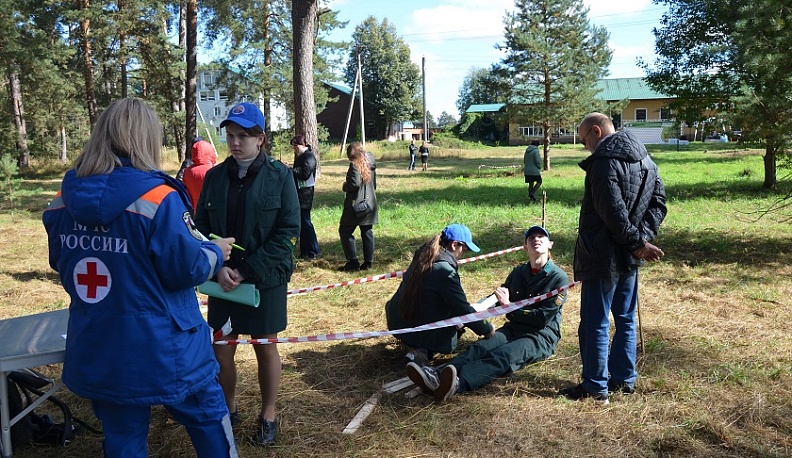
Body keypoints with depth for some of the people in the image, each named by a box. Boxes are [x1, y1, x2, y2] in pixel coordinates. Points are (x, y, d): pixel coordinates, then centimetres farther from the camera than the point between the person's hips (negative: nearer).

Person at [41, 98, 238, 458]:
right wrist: (217, 252, 3)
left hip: (94, 351, 6)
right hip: (162, 348, -5)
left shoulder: (62, 201, -1)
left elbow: (62, 265, 13)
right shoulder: (158, 198, -21)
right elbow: (187, 268, -16)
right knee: (209, 419, 17)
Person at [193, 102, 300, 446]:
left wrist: (248, 271, -16)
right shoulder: (215, 176, 3)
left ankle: (268, 416, 29)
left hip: (266, 278, -3)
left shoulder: (279, 175, -7)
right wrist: (218, 267, -14)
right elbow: (201, 226, 3)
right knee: (221, 350, 8)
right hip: (223, 279, 3)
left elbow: (288, 230, -11)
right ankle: (229, 409, 32)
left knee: (265, 348, 10)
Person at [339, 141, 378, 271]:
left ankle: (353, 262, -1)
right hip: (369, 204, 8)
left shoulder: (354, 165, -13)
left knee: (345, 231, 3)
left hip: (356, 204, -8)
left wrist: (345, 186, -5)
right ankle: (368, 262, 13)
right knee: (367, 232, 11)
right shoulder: (370, 165, 11)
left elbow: (355, 183, -22)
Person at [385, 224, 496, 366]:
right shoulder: (445, 270, -23)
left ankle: (420, 347, 12)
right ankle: (423, 351, -4)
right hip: (417, 331, -8)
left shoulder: (422, 256, 2)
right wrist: (488, 330, -2)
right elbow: (463, 310, -17)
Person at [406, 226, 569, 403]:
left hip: (542, 336, -6)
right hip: (513, 328, 6)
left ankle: (458, 384, -64)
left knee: (503, 355, -35)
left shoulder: (559, 278, -2)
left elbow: (544, 318, -9)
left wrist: (510, 307, -8)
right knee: (478, 348, -25)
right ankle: (436, 377, -52)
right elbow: (500, 298, 22)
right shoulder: (519, 272, 17)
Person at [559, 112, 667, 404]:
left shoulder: (604, 161, -17)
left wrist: (637, 241, -14)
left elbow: (613, 211, -24)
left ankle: (595, 386, 9)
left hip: (603, 256, -9)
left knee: (595, 323, 1)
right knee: (625, 319, 17)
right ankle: (624, 379, 27)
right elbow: (658, 200, 9)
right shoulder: (644, 159, 11)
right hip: (629, 258, 9)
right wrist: (643, 239, -1)